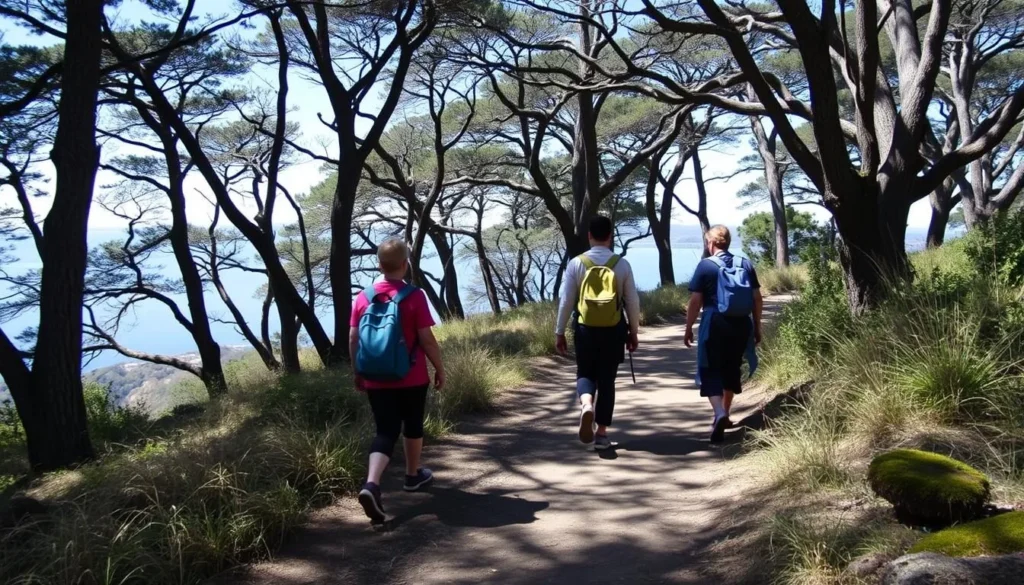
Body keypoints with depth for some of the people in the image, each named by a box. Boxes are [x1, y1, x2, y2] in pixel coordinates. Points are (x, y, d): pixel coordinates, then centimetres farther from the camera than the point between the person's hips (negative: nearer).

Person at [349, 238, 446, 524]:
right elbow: (427, 340, -11)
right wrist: (440, 369, 2)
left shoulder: (363, 298, -1)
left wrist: (358, 373, 15)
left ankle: (371, 484, -14)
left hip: (375, 380, 2)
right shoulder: (414, 296, -12)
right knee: (413, 426, 18)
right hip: (411, 379, -2)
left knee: (385, 431, 5)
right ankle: (413, 475, 35)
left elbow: (353, 340, 2)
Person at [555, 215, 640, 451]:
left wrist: (559, 332, 6)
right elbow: (632, 301, 1)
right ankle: (602, 434, 15)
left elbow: (566, 300, -3)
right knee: (607, 380, 11)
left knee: (585, 374, 16)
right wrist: (633, 332, 12)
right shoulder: (622, 264, -3)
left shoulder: (577, 263, -5)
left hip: (585, 329, -1)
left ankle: (586, 405, -16)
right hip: (613, 330, 1)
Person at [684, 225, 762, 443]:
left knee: (711, 370, 0)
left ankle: (720, 414, -21)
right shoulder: (745, 264, 7)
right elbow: (757, 298, 7)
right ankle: (724, 414, 30)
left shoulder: (705, 265, -5)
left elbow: (695, 301, -8)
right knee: (732, 368, 19)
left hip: (715, 325, -5)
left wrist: (688, 328, 1)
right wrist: (757, 327, 16)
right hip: (741, 324, 5)